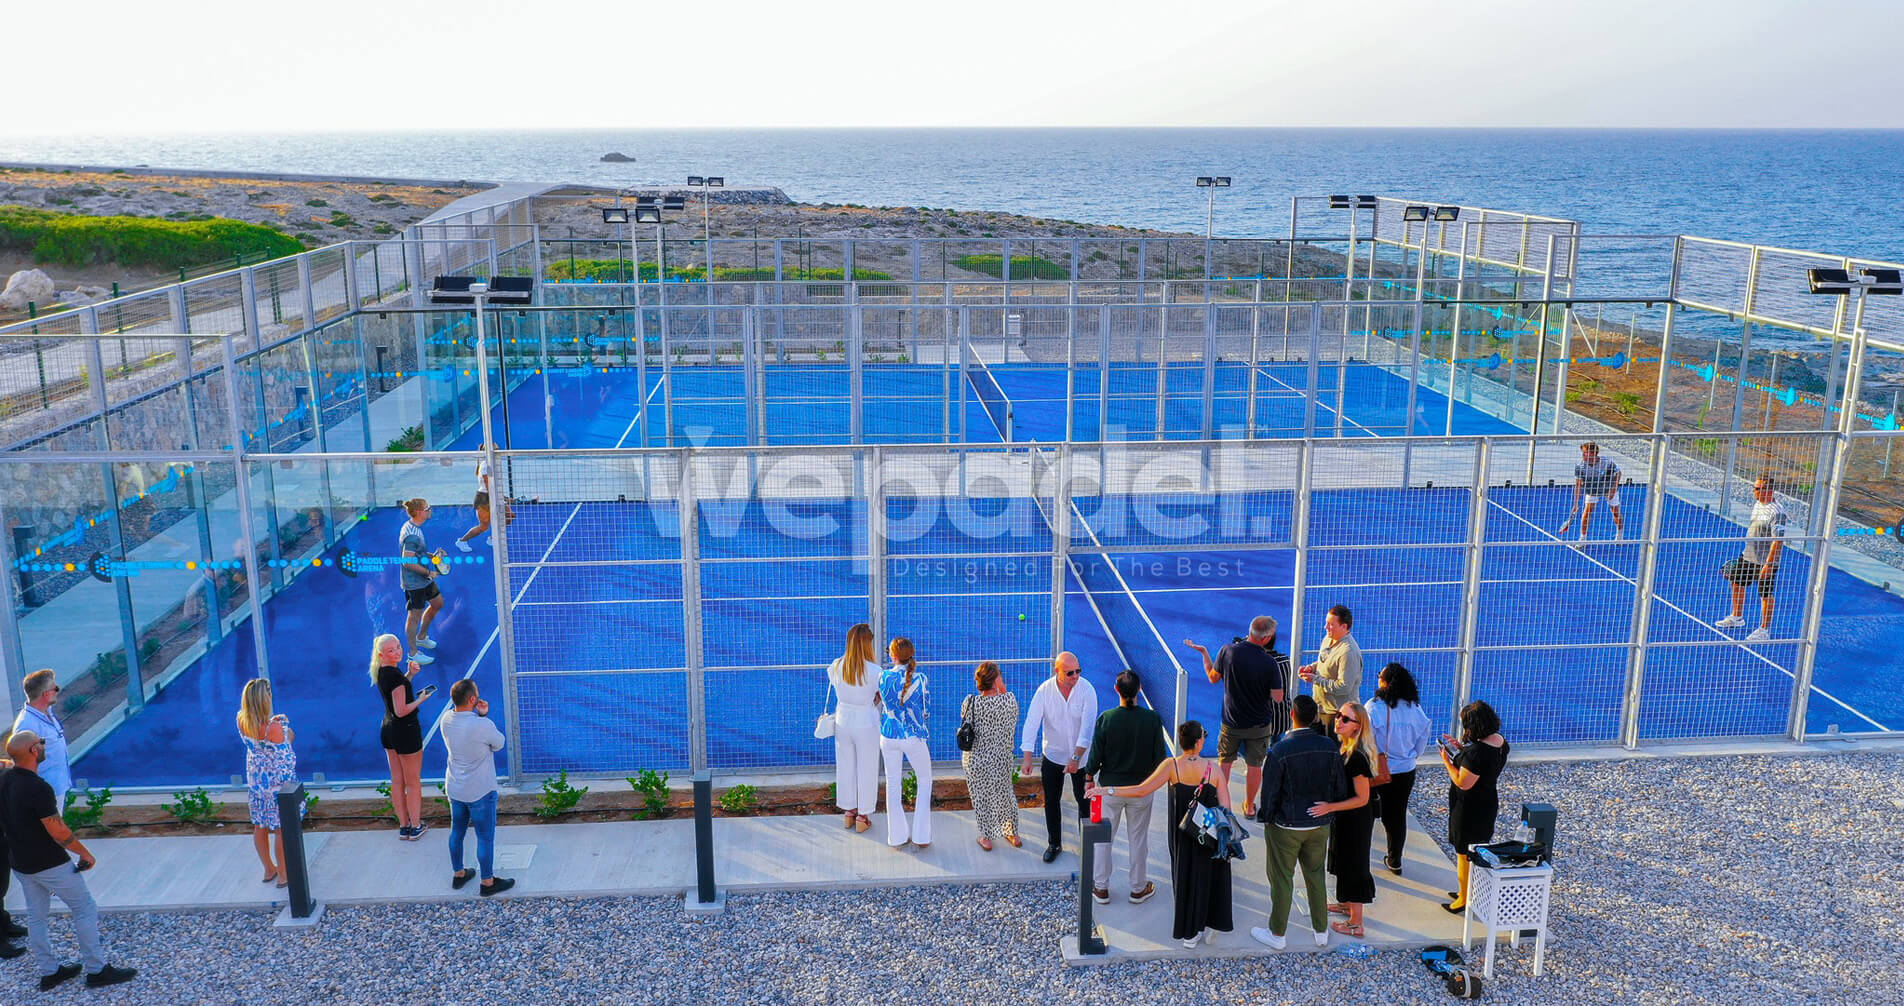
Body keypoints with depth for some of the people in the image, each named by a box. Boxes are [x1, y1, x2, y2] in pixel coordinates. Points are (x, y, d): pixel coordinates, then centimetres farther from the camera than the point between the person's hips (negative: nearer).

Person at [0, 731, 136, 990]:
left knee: (36, 917, 18)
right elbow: (58, 831, -23)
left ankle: (49, 972, 28)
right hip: (49, 864, -8)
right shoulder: (38, 788, -28)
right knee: (85, 910, 4)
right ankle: (97, 970, 10)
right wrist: (85, 853, -11)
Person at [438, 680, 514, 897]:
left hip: (454, 788, 7)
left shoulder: (446, 719, -10)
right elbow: (499, 744, -11)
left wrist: (479, 715, -10)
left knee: (457, 831, 23)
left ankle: (458, 874, 40)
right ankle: (487, 882, 23)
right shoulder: (483, 726, -30)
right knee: (485, 837, 10)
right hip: (480, 791, -7)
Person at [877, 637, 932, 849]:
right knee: (925, 780, 16)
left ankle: (897, 836, 21)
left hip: (888, 735, 2)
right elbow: (924, 710, -4)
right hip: (913, 736, -2)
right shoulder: (920, 679, -14)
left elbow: (881, 704, 4)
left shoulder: (883, 677, -9)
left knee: (892, 784, 16)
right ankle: (921, 836, 15)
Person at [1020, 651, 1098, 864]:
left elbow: (1087, 726, -21)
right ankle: (1054, 844, 27)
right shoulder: (1044, 691, -15)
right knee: (1051, 801, 10)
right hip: (1052, 755, 1)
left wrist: (1076, 758, -26)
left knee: (1084, 800, 11)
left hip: (1081, 757, -1)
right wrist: (1028, 758, -25)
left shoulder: (1086, 690, -18)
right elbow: (1032, 722, -17)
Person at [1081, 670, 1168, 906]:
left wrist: (1089, 774, 8)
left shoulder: (1106, 718, -18)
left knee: (1103, 838, 15)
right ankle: (1139, 888, 30)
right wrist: (1155, 776, 12)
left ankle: (1101, 888, 25)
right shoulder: (1152, 719, -15)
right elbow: (1160, 756, -8)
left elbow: (1096, 754, -11)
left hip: (1110, 787, -1)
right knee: (1138, 839, 17)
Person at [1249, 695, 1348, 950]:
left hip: (1286, 827, -4)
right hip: (1319, 825, 4)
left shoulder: (1280, 750, -23)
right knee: (1316, 876, 21)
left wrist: (1265, 816, 2)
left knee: (1282, 879, 11)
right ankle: (1321, 932, 32)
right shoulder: (1329, 747, -10)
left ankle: (1278, 934, 25)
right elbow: (1341, 789, 0)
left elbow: (1269, 792, -15)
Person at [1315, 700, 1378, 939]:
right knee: (1343, 860, 24)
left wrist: (1330, 807, -29)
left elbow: (1362, 798, -24)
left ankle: (1356, 924, 18)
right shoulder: (1339, 745, -3)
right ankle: (1348, 904, 45)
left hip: (1356, 820, -9)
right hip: (1343, 817, 9)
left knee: (1353, 865, 4)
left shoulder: (1358, 757, -29)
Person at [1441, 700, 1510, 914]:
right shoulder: (1500, 741, -4)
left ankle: (1464, 900, 22)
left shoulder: (1477, 752, -32)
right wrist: (1461, 749, 7)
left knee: (1464, 854, 8)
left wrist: (1447, 761, -15)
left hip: (1470, 808, -9)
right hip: (1489, 803, 9)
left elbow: (1463, 782, -26)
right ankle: (1468, 891, 40)